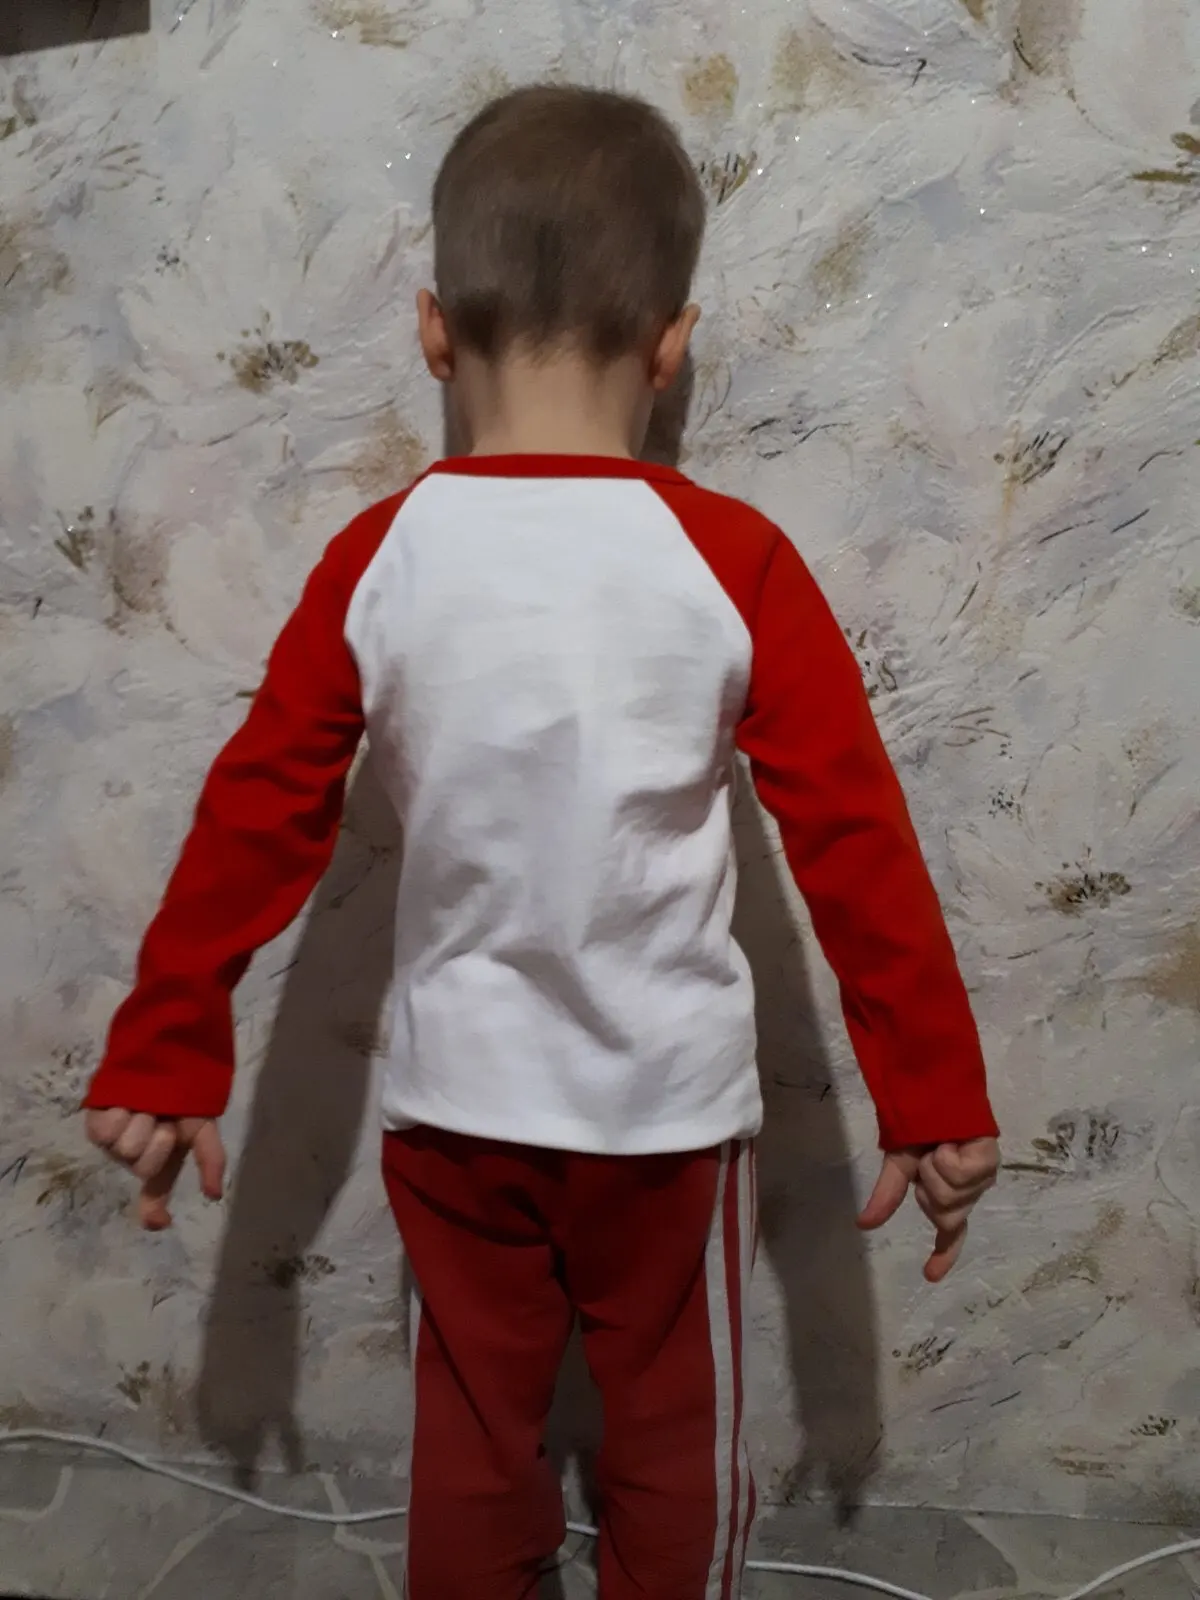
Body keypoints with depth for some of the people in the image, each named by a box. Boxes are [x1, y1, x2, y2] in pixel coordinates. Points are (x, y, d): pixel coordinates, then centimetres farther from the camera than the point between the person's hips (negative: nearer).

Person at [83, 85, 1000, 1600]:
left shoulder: (376, 561, -10)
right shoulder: (733, 563, -15)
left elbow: (257, 820, -5)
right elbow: (855, 842, -12)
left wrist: (163, 1061, 6)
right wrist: (934, 1099, -2)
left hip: (453, 1098, 2)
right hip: (667, 1097, -1)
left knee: (471, 1444, 22)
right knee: (672, 1447, 22)